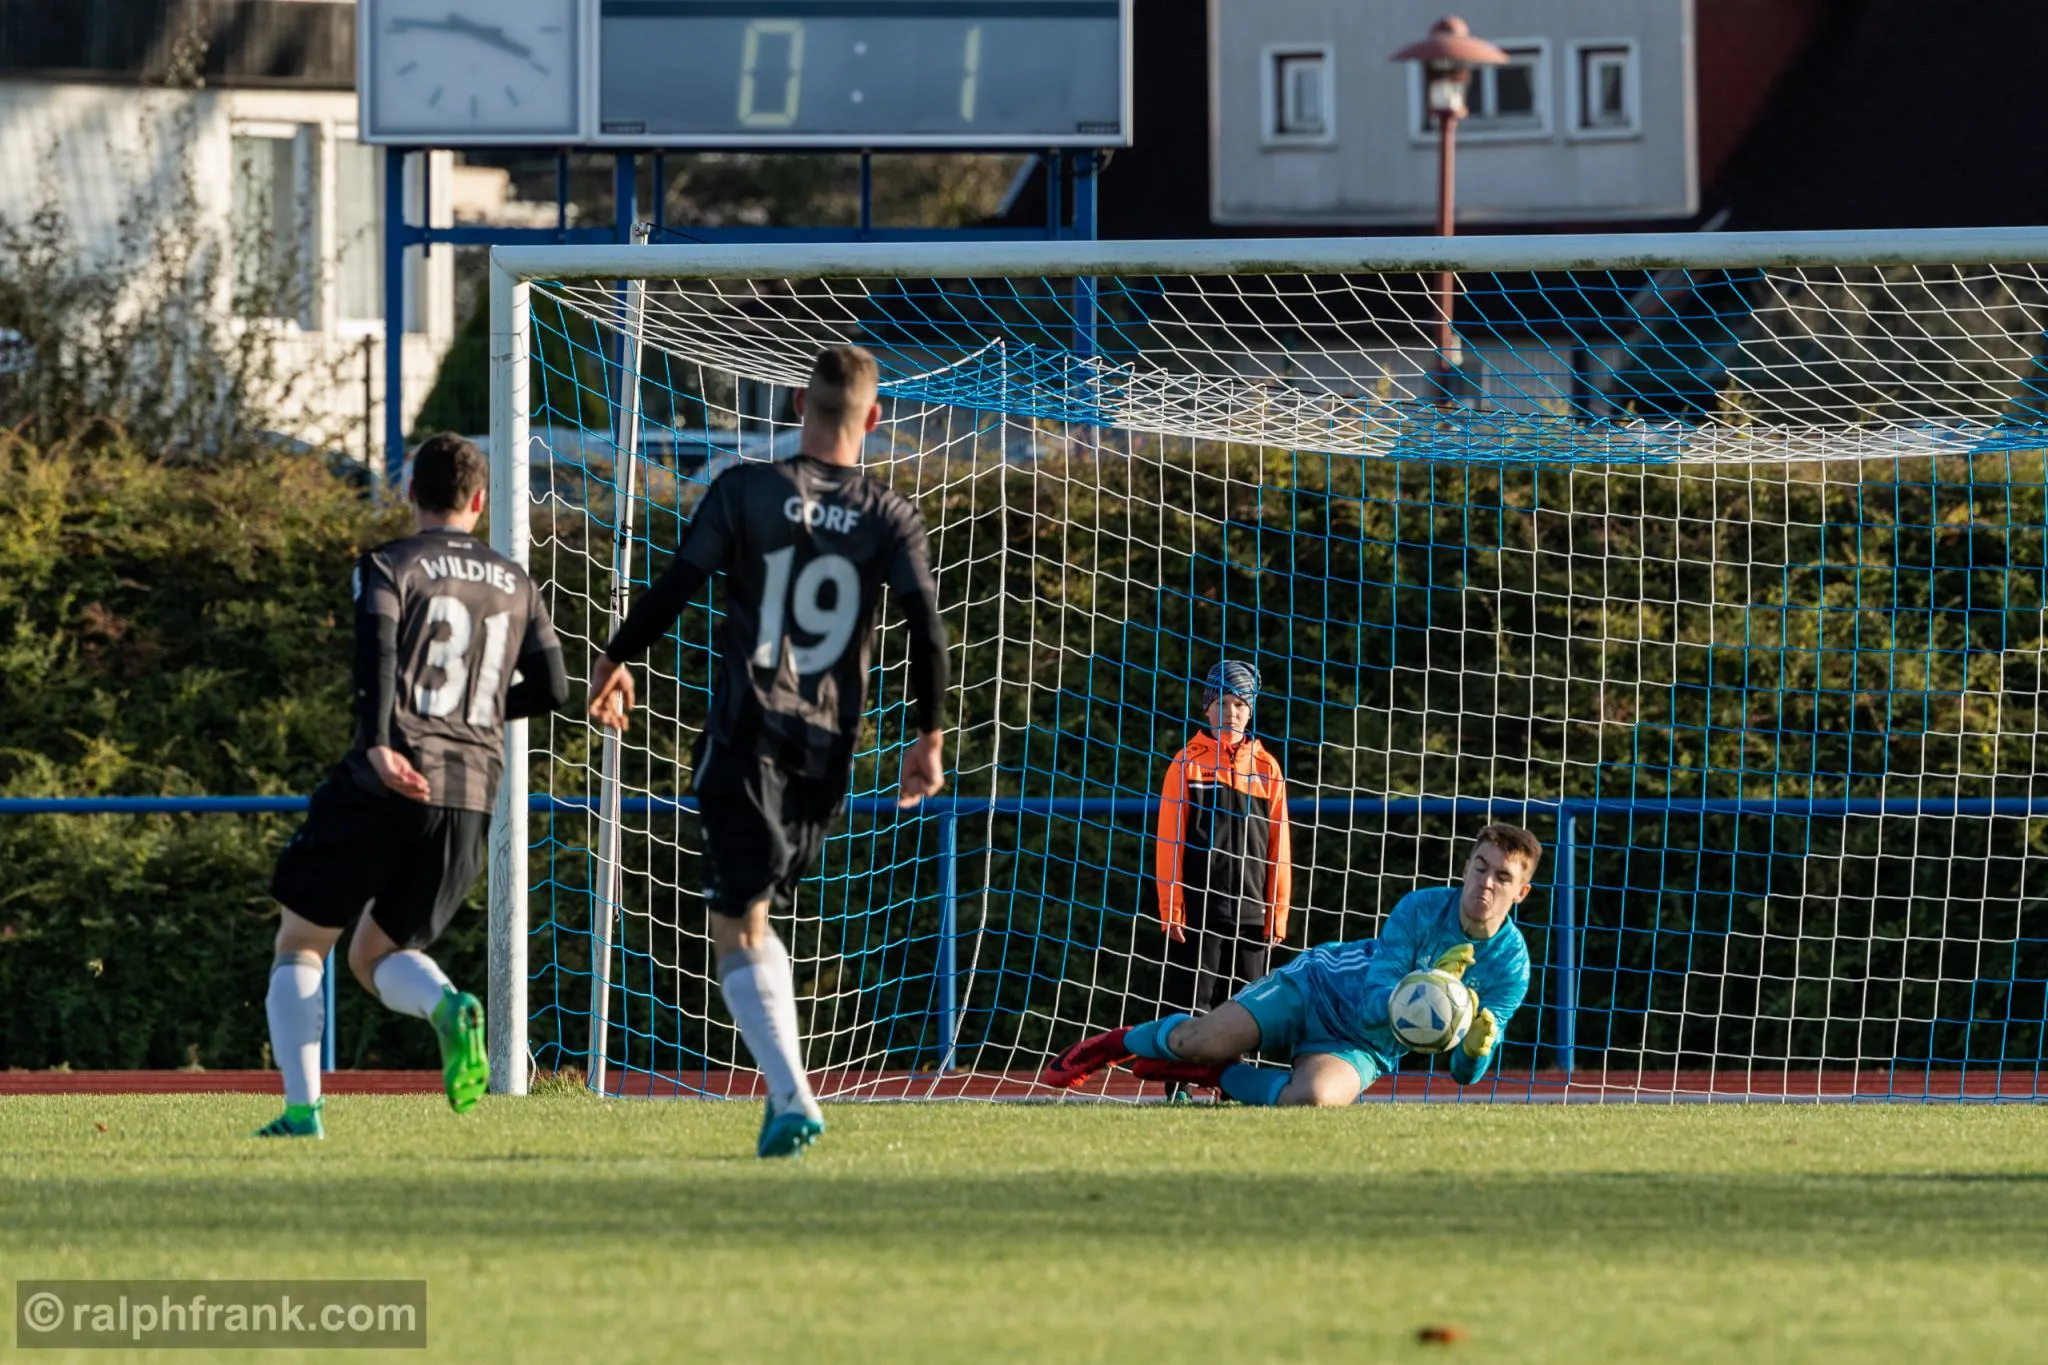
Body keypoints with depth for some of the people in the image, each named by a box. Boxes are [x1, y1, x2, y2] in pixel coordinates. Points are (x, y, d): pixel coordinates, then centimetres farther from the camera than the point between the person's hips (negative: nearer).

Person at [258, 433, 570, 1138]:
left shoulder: (390, 566, 2)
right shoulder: (514, 583, 16)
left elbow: (376, 654, -16)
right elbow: (552, 687, 15)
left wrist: (378, 745, -29)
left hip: (389, 784, -4)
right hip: (473, 796, 4)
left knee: (300, 943, 11)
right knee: (377, 956, 17)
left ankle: (301, 1112, -2)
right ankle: (449, 1007, -17)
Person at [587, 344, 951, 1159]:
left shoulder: (745, 491, -3)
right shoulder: (891, 519, 4)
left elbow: (672, 592, -5)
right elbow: (927, 630, -3)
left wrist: (615, 661, 12)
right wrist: (928, 739, 7)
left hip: (746, 736, -4)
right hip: (829, 751, 4)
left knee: (737, 931, -4)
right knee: (757, 919, 21)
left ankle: (792, 1098, -21)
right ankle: (785, 1085, 12)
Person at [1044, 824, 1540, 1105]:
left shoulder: (1511, 966, -14)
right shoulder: (1421, 909, -17)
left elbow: (1465, 1072, -10)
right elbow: (1375, 1003, -22)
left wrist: (1476, 1048, -34)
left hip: (1361, 1048, 0)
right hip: (1318, 985, 0)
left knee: (1313, 1097, -34)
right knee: (1201, 1039, -18)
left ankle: (1218, 1077, -3)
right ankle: (1120, 1044, 19)